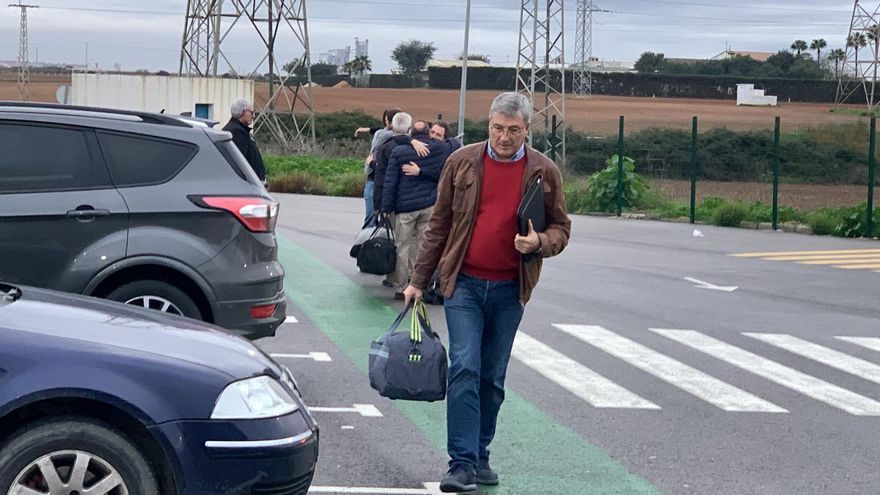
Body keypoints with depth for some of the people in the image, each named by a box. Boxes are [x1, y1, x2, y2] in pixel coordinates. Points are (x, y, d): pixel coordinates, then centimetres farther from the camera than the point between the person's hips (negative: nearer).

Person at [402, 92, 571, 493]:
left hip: (510, 290, 1)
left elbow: (561, 228, 8)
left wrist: (539, 242, -16)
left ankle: (480, 456, 22)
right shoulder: (462, 163, 0)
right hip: (464, 283, -1)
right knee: (465, 368, -11)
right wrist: (419, 280, 6)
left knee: (493, 377, 10)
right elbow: (439, 225, 6)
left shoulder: (543, 172, 1)